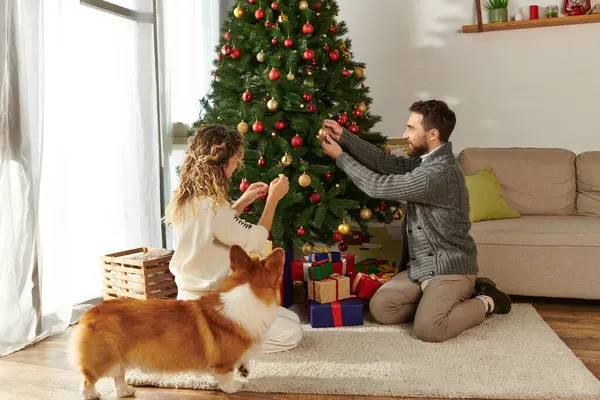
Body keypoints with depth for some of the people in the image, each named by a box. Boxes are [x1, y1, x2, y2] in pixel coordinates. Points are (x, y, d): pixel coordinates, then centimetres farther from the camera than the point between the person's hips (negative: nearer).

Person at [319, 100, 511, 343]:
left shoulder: (440, 173, -26)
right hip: (421, 265, 9)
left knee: (427, 329, -24)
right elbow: (387, 163, 1)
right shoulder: (428, 161, 7)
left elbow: (378, 186, -23)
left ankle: (486, 302, 3)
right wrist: (344, 137, -5)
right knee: (380, 309, -2)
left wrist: (339, 156, -13)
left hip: (449, 269, -9)